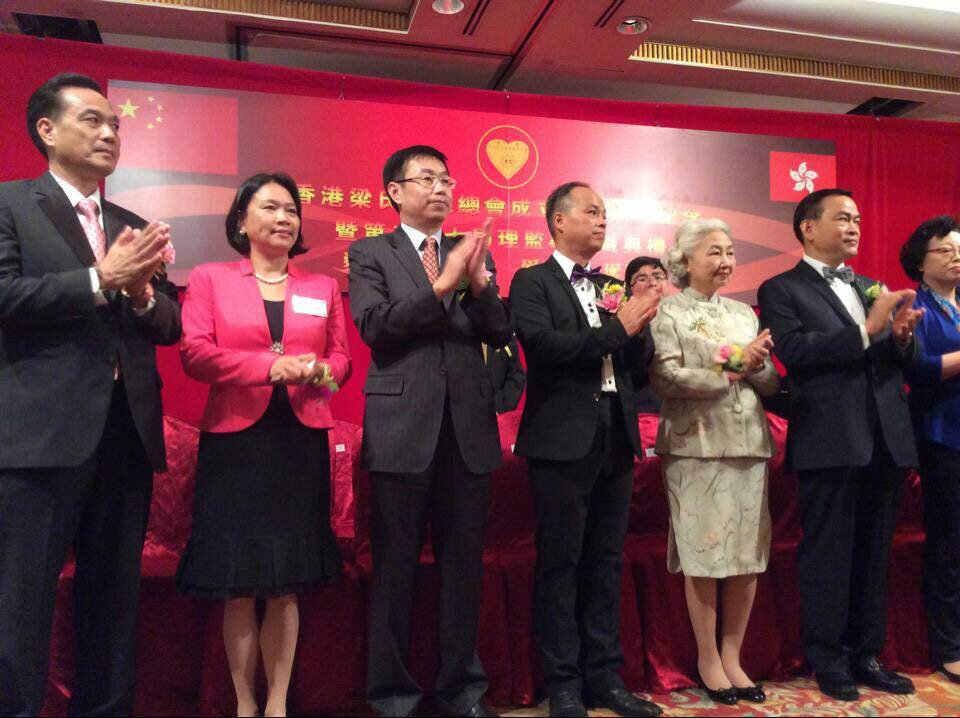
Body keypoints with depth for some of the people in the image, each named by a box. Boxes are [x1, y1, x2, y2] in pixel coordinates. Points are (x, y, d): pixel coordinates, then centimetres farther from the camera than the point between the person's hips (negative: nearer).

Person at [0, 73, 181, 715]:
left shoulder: (135, 229, 18)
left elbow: (171, 326, 11)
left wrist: (143, 293, -9)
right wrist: (100, 281, -15)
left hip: (128, 433, 5)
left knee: (115, 598, 13)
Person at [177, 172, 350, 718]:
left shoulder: (323, 288, 13)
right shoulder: (209, 279, 7)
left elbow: (342, 359, 11)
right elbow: (195, 354, -5)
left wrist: (320, 371, -12)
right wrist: (269, 366, -16)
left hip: (302, 441, 2)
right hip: (235, 440, -1)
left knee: (287, 584, 6)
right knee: (237, 585, 4)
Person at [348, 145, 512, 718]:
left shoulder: (472, 252, 13)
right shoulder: (370, 253, 4)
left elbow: (502, 335, 5)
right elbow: (375, 326, -11)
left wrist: (479, 282, -12)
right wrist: (441, 285, -17)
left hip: (470, 426, 4)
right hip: (403, 428, -3)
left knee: (465, 562, 12)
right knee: (396, 564, 6)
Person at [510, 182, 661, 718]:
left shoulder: (613, 287, 16)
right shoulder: (532, 282, -1)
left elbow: (641, 367, 12)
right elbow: (541, 345, -19)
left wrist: (640, 328, -7)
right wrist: (615, 330, -17)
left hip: (616, 437, 6)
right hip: (564, 439, -6)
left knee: (607, 562, 12)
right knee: (561, 563, 3)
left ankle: (605, 675, 24)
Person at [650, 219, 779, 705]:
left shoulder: (744, 313, 16)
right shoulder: (669, 312, -1)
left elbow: (772, 385, 11)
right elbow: (665, 377, -14)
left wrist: (754, 366, -10)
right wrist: (730, 373, -15)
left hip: (749, 444, 5)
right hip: (697, 446, -5)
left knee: (748, 554, 6)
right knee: (704, 553, 1)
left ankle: (732, 656, 21)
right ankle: (708, 659, 17)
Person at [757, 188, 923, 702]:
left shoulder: (871, 289, 20)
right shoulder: (782, 290, 0)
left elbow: (900, 360, 15)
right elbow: (793, 350, -16)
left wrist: (902, 336, -6)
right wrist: (866, 330, -19)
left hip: (885, 441, 6)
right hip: (831, 442, -6)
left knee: (874, 555, 12)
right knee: (829, 554, 3)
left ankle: (866, 655, 25)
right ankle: (828, 660, 16)